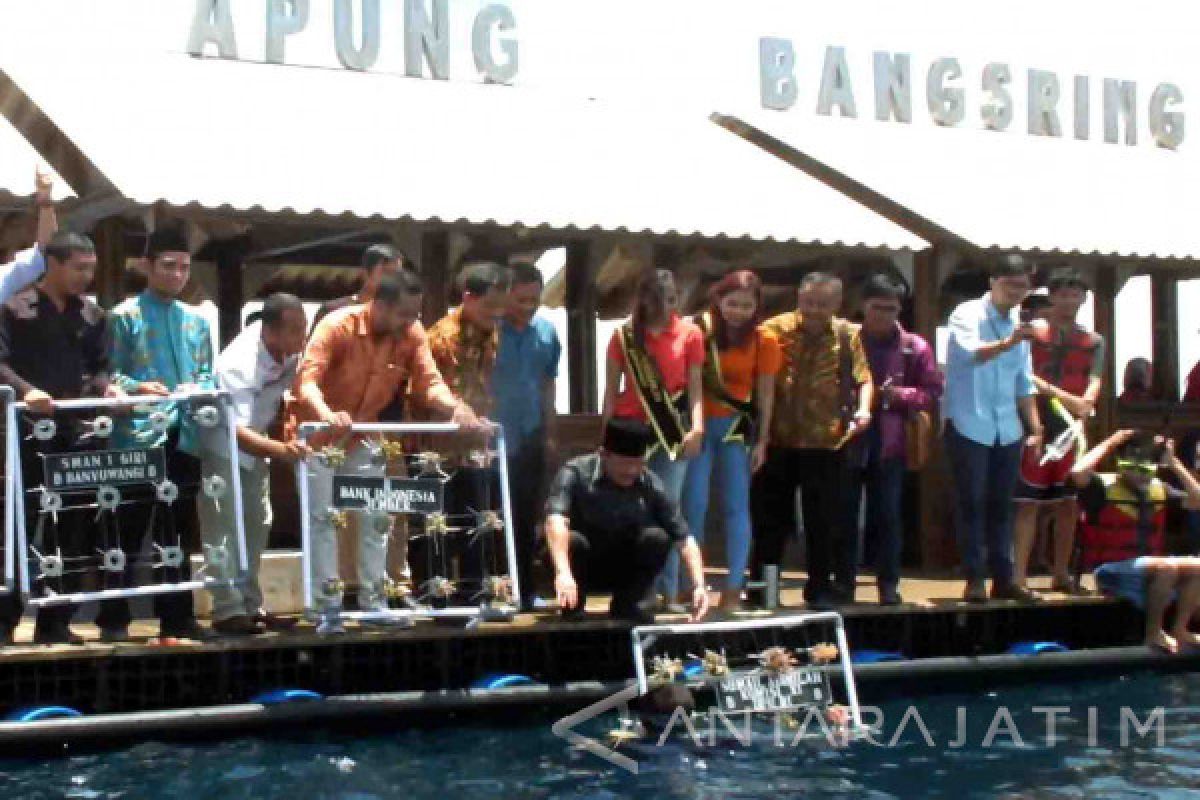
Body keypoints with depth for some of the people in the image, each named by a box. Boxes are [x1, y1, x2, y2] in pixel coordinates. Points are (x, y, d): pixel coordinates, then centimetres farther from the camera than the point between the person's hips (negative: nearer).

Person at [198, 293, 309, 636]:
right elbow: (237, 431, -46)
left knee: (257, 524, 10)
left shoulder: (290, 350, -15)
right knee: (224, 528, -12)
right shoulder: (239, 365, -38)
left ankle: (251, 605, 18)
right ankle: (228, 611, -11)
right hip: (221, 444, -8)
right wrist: (280, 449, -62)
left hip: (255, 442, 8)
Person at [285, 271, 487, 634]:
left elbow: (429, 382, -18)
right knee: (322, 516, -7)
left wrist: (455, 407, -40)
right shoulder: (337, 326, -28)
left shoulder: (412, 334, -13)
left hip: (362, 435, 5)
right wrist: (328, 415, -57)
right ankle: (328, 608, -3)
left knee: (377, 516, 2)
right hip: (316, 433, -5)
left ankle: (374, 602, 12)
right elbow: (306, 380, -37)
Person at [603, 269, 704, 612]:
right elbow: (611, 390, 5)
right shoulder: (624, 335, 4)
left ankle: (669, 591, 1)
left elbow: (695, 387, 1)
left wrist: (697, 428, -12)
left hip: (671, 432, 0)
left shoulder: (690, 334, 4)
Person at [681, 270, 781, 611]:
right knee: (694, 504, -1)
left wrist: (762, 441, -1)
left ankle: (734, 588, 6)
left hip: (737, 426, 1)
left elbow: (765, 394, 1)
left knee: (736, 506, 3)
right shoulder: (700, 329, -4)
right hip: (700, 423, -1)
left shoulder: (764, 341, -3)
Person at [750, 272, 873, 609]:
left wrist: (864, 408, -15)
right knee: (769, 517, 9)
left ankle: (820, 589, 18)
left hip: (826, 442, 0)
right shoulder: (774, 330, 0)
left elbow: (863, 379, 3)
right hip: (776, 440, 0)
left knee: (824, 521, 7)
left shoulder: (848, 335, 4)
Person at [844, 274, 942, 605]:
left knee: (887, 515, 1)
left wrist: (900, 394, -13)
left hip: (889, 442, 0)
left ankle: (889, 585, 7)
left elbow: (933, 392, 3)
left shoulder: (915, 347, 2)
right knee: (844, 514, 3)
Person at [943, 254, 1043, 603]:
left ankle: (1003, 577, 13)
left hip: (1007, 429, 6)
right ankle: (975, 579, 0)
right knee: (972, 504, -3)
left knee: (1001, 506, 8)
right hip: (969, 426, -6)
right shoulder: (967, 314, -7)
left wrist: (1035, 427, 9)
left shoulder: (1018, 324, 12)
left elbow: (1024, 384, 17)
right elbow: (972, 353, -28)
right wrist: (1008, 343, -45)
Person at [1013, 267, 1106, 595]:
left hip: (1073, 429, 5)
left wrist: (1086, 402, -18)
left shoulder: (1093, 341, 14)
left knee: (1069, 503, 8)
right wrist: (1064, 396, -19)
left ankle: (1062, 575, 17)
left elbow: (1095, 381, 3)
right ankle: (1018, 576, -9)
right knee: (1028, 502, -7)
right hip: (1037, 426, -5)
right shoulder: (1033, 331, 1)